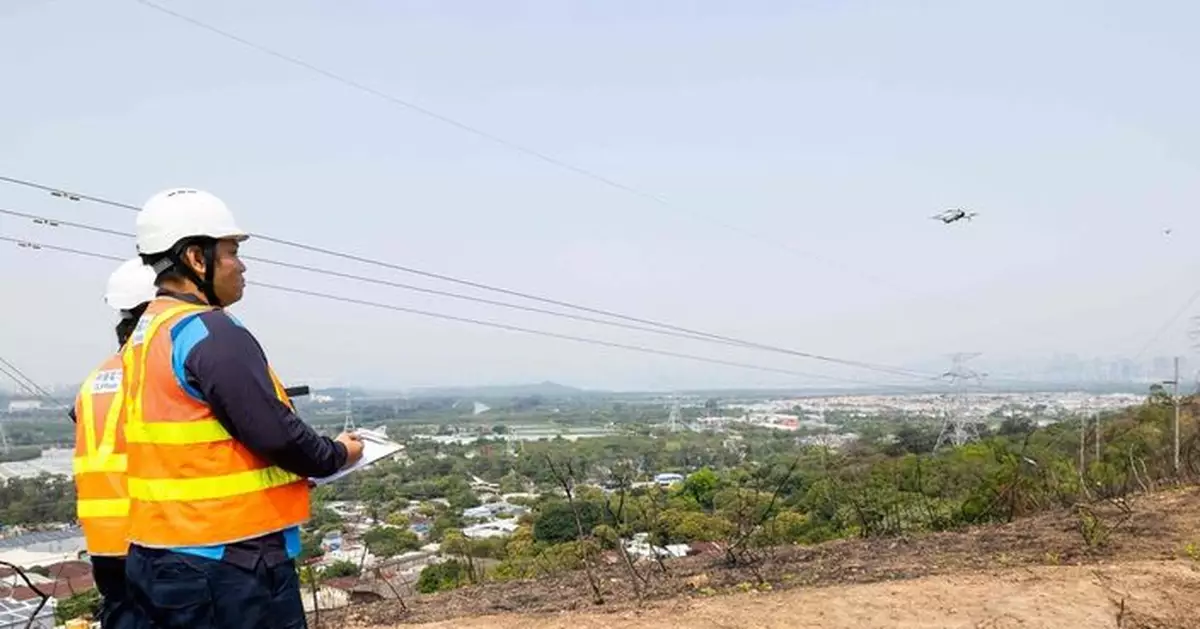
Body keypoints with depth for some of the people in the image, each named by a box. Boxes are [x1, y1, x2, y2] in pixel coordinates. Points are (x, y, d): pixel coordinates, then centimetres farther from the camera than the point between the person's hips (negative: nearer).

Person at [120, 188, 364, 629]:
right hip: (227, 563, -9)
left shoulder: (145, 336, 12)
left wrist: (292, 471, 15)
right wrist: (337, 456, -3)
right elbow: (275, 433, -22)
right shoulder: (211, 333, -18)